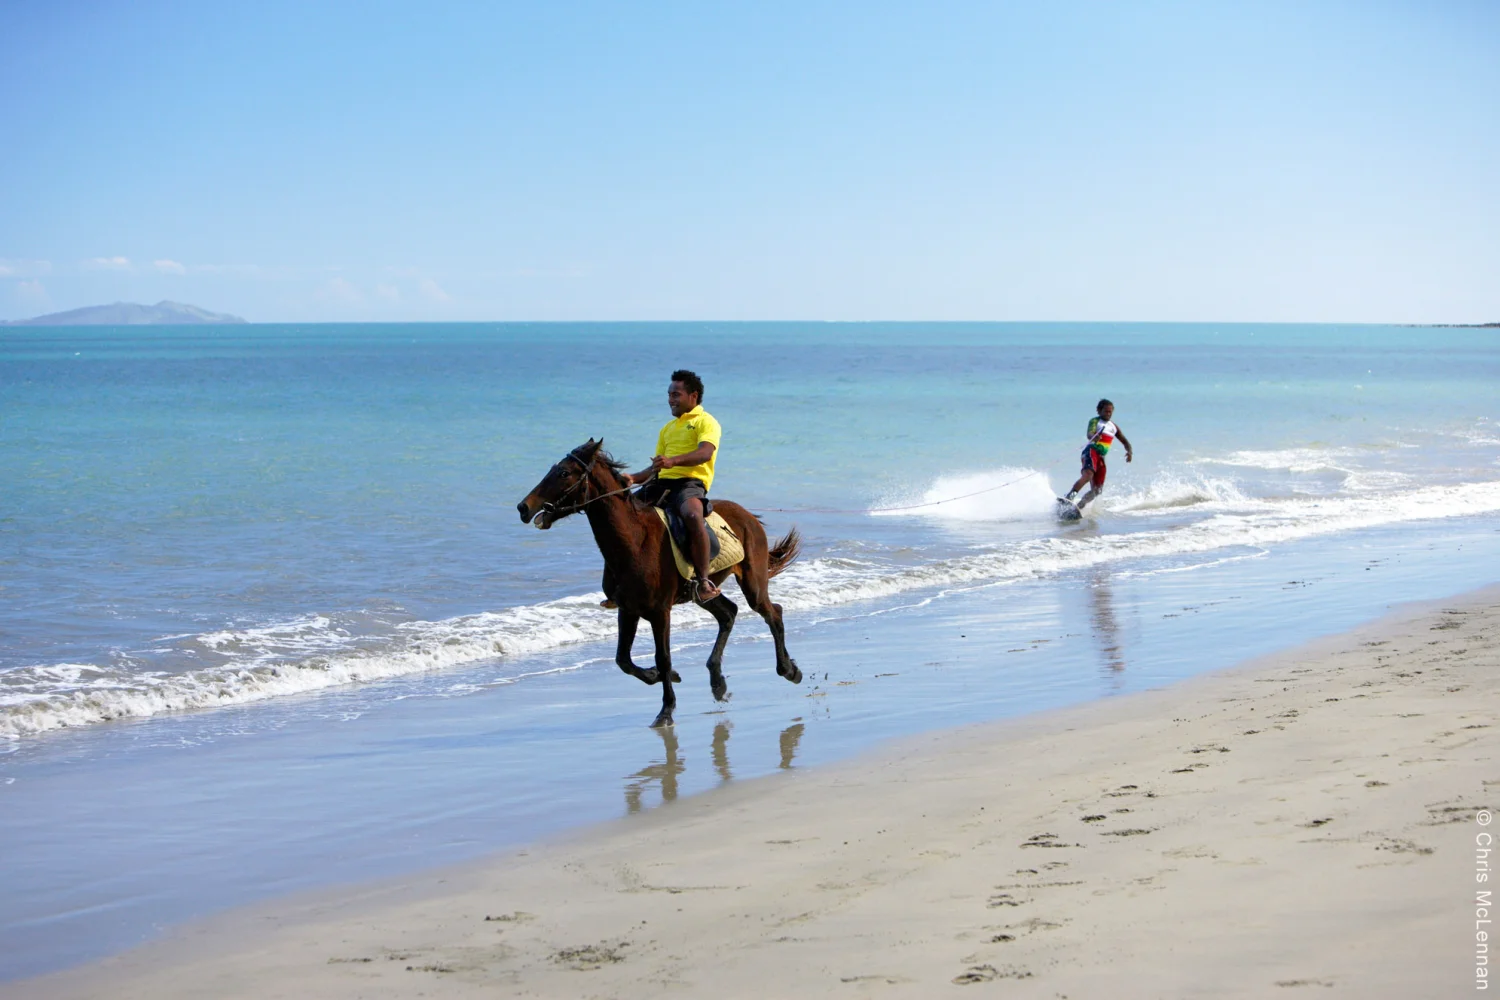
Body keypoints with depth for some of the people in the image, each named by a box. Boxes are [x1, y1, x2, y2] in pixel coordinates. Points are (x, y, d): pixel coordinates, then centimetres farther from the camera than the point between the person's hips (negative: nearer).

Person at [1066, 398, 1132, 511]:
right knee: (1088, 474, -34)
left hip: (1101, 457, 7)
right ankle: (1069, 497, -45)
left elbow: (1125, 441, 25)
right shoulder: (1095, 421, 2)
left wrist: (1129, 451, 3)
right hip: (1091, 451, -7)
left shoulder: (1114, 426, 21)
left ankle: (1079, 506, 3)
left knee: (1097, 489, -2)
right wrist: (1094, 437, -44)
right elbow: (1090, 433, -18)